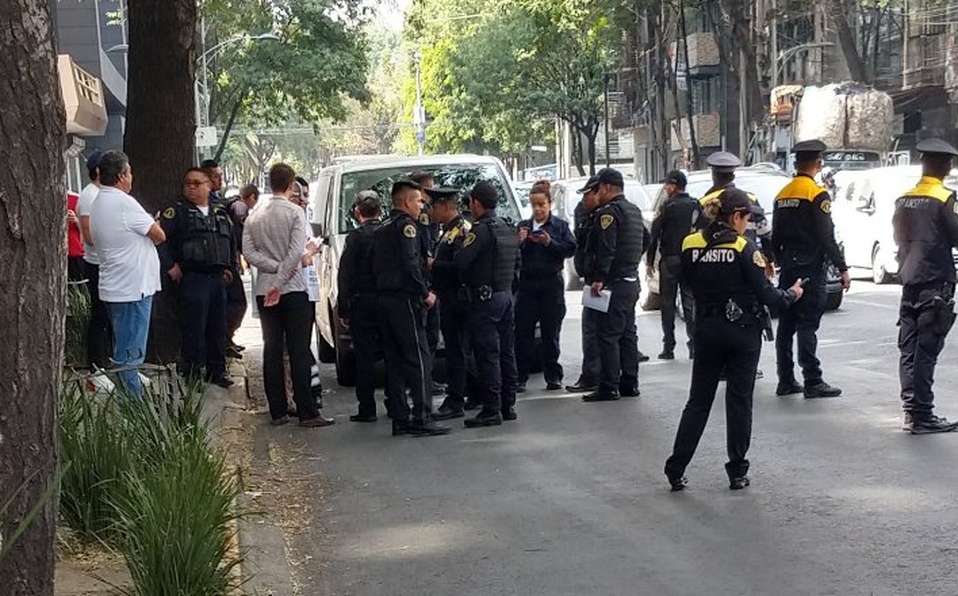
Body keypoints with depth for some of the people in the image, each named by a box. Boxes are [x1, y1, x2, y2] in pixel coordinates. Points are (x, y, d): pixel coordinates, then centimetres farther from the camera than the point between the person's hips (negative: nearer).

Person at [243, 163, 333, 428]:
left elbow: (249, 252, -1)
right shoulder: (294, 212, -7)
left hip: (264, 291, 5)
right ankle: (307, 412, -7)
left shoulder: (254, 217, 7)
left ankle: (278, 411, 8)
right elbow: (296, 252, -17)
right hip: (293, 288, -5)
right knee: (299, 351, -4)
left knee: (272, 351, 8)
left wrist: (277, 267, -7)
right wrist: (282, 277, -15)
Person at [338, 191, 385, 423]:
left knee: (364, 356, 1)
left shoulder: (356, 237, -9)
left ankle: (367, 408, 0)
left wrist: (343, 310, -5)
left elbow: (345, 276, -10)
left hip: (363, 304, -4)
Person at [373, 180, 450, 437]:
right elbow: (410, 262, -18)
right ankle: (422, 418, -12)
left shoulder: (381, 230, 20)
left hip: (384, 299, 9)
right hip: (405, 298, -9)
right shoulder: (406, 225, -8)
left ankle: (400, 418, 9)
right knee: (419, 358, -8)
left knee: (395, 360, 9)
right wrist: (425, 292, -11)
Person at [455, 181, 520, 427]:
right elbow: (516, 263, 20)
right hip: (506, 294, 9)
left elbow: (461, 262, -21)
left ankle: (491, 409, -7)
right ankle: (508, 405, 18)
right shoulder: (508, 229, 13)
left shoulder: (481, 230, -15)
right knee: (506, 351, 12)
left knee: (487, 354, -7)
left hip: (485, 298, -9)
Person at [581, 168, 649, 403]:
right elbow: (646, 240, 26)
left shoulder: (609, 212, -14)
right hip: (632, 280, 10)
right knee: (627, 333, 14)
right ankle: (629, 383, 18)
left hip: (614, 283, -10)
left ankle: (609, 387, -6)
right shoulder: (634, 211, 16)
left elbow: (606, 249, -22)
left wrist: (599, 278, -22)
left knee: (608, 335, -7)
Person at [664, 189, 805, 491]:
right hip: (743, 331, -3)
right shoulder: (744, 248, -14)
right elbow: (764, 293, -12)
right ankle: (737, 472, 11)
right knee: (740, 400, 7)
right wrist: (792, 294, 6)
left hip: (706, 330, 3)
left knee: (698, 400, 11)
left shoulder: (690, 246, -2)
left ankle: (676, 470, 8)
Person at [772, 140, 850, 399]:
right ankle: (813, 383, -4)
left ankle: (786, 381, 13)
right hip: (811, 268, -7)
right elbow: (826, 237, -15)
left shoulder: (782, 195, 11)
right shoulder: (817, 194, -11)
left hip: (788, 268, 7)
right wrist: (842, 268, -11)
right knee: (807, 326, -7)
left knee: (786, 326, 9)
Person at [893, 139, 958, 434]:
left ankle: (911, 411, 11)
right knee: (926, 352, -5)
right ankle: (922, 416, -4)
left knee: (909, 350, 9)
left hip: (909, 282, 6)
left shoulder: (904, 200, 9)